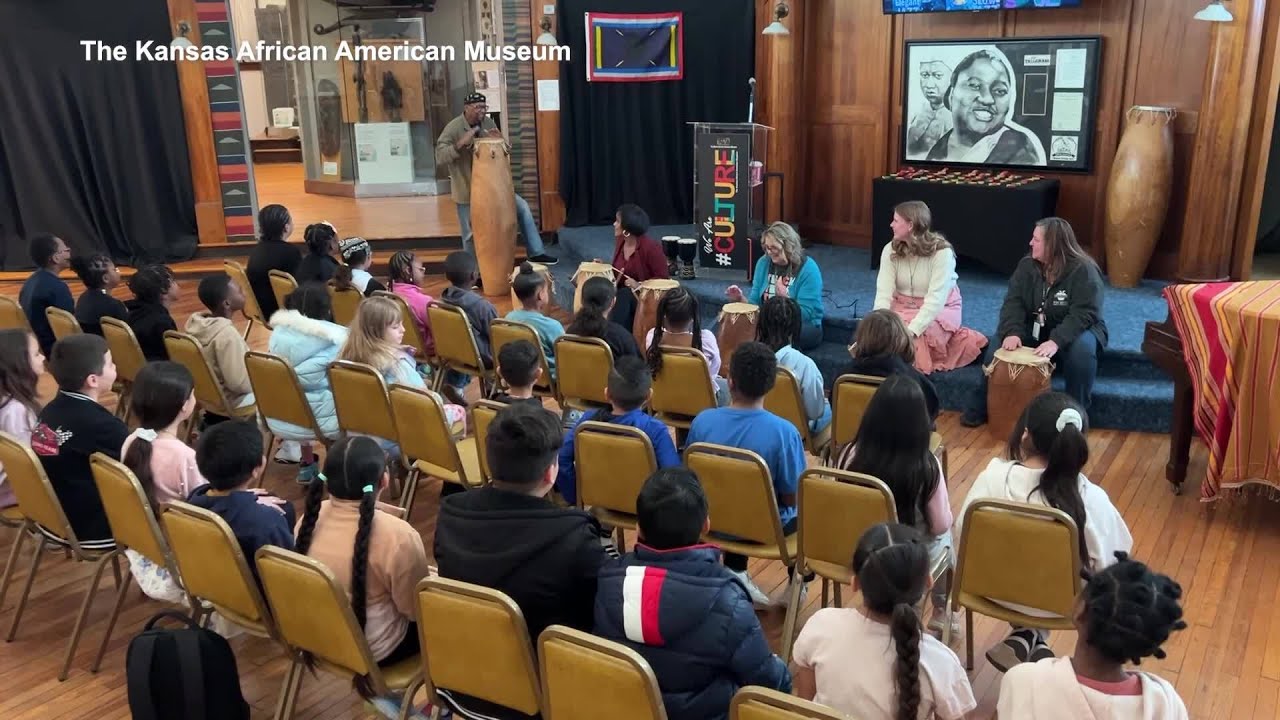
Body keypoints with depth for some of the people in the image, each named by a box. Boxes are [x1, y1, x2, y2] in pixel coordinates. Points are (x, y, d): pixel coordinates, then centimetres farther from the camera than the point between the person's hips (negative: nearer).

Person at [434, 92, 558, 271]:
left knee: (522, 207, -1)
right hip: (467, 190, -5)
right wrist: (461, 144, -35)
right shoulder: (453, 128, -17)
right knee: (471, 235, 5)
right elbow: (440, 157, -23)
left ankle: (536, 253, 7)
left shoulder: (488, 123, -1)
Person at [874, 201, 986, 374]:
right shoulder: (890, 250, -8)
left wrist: (910, 330, -42)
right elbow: (884, 292, -18)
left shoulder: (942, 252, -22)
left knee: (911, 339, -30)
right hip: (903, 307, 4)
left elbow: (936, 299, -30)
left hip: (940, 308, -3)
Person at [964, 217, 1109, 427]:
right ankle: (981, 408, -12)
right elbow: (1013, 301, -10)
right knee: (999, 342, -22)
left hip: (1074, 331, -4)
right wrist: (1012, 332, -30)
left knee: (1082, 349, -37)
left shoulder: (1084, 270, -19)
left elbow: (1083, 314, -28)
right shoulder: (1027, 265, -3)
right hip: (1034, 329, 4)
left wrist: (1056, 341, -43)